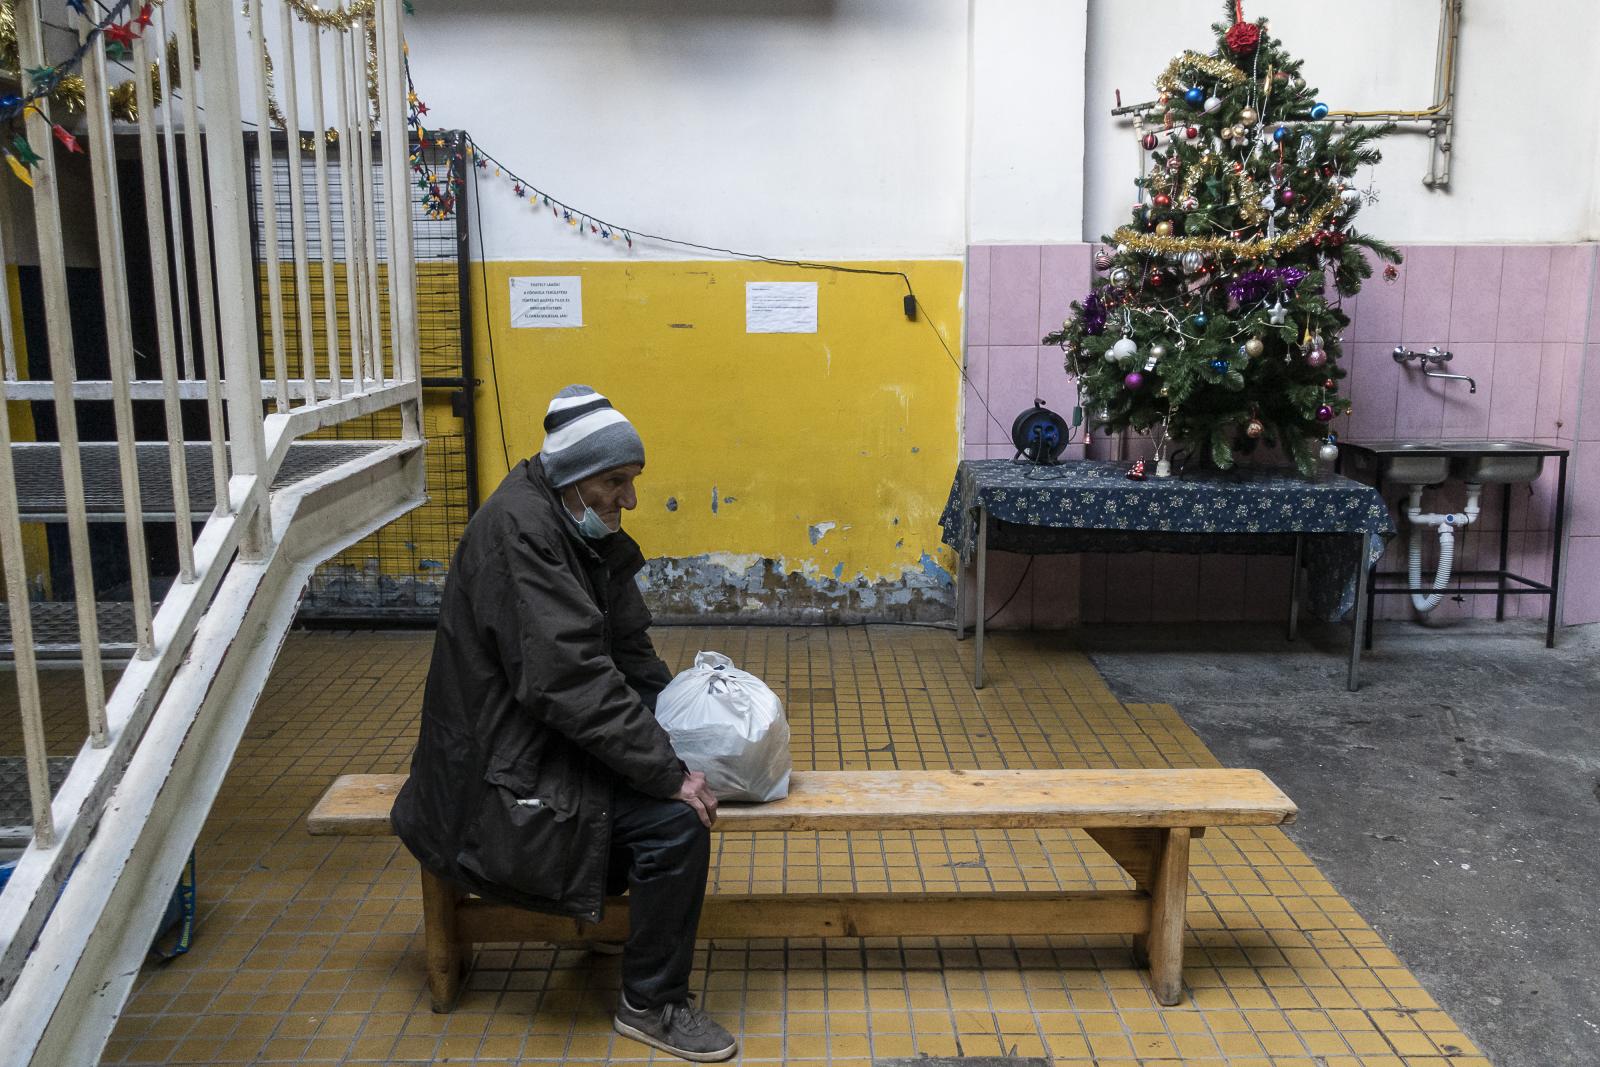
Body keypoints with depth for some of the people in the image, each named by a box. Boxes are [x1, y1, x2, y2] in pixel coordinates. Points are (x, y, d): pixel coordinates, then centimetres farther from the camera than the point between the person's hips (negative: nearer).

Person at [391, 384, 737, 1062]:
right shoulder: (518, 529, -23)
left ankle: (605, 899, 32)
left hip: (557, 735, 10)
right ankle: (652, 1006, -1)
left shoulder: (587, 530, 7)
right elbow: (569, 678, -29)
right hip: (508, 767, -10)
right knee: (676, 821, -21)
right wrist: (669, 772, -26)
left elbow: (631, 651, 9)